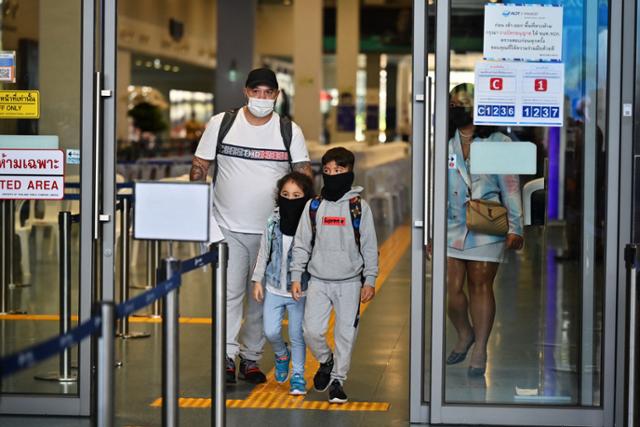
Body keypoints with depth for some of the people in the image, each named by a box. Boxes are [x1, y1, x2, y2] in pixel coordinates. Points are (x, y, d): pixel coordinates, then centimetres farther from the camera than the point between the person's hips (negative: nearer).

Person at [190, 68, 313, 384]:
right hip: (228, 227, -2)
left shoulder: (289, 131, 3)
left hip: (271, 230, 2)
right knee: (229, 292, -7)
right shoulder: (221, 124, 1)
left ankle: (251, 357, 17)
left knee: (262, 296, 8)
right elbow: (199, 167, 5)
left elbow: (304, 176, 3)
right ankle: (226, 356, -4)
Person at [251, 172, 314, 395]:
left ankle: (298, 376, 21)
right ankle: (281, 355, 34)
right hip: (274, 287, 3)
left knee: (297, 336, 4)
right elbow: (264, 252, 7)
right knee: (271, 331, 1)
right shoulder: (273, 222, -3)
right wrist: (258, 280, 8)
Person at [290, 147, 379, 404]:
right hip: (319, 281, 1)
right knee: (311, 330, -7)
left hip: (350, 282, -1)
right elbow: (302, 244, 7)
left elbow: (370, 247, 1)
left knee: (346, 334, 1)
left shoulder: (359, 207, -2)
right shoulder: (313, 206, 3)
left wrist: (370, 281, -3)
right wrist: (296, 277, 3)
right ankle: (325, 362, 23)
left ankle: (337, 380, 17)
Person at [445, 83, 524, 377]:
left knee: (480, 287, 3)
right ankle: (464, 335, 27)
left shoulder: (498, 143, 0)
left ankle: (480, 349, 13)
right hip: (451, 228, 2)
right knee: (452, 288, 0)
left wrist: (515, 228, -3)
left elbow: (510, 187, 0)